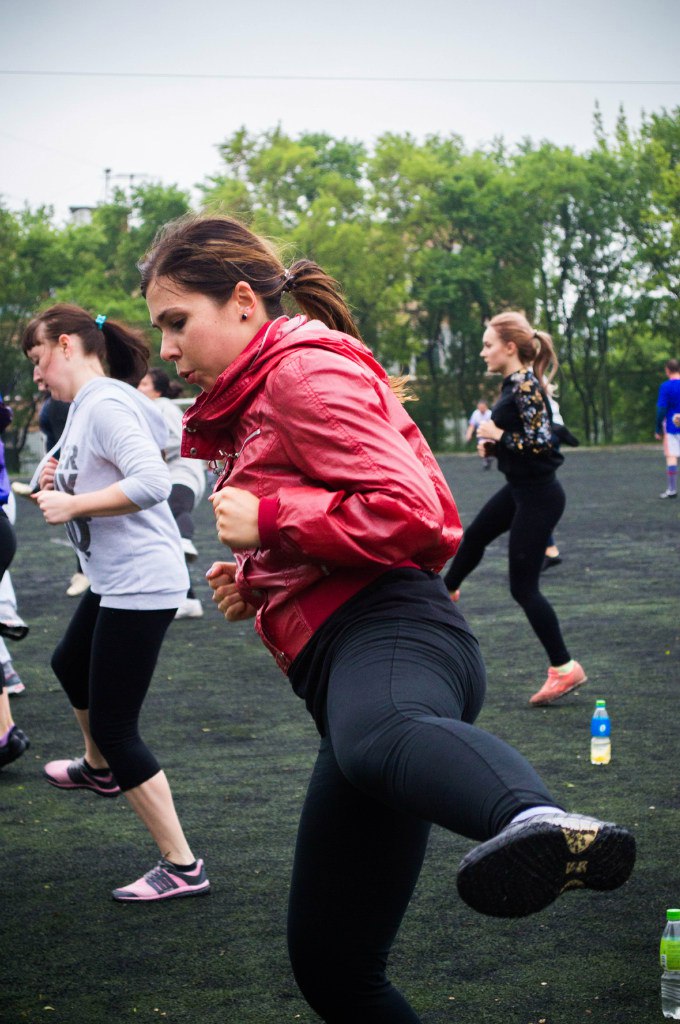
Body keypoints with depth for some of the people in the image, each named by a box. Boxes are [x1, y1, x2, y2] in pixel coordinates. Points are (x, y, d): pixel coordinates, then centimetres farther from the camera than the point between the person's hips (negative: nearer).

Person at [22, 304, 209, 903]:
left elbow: (152, 483, -33)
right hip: (115, 580, 11)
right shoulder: (86, 405, 11)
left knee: (114, 728, -7)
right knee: (70, 665, 34)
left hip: (141, 584, -11)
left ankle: (182, 867, 0)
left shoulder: (106, 405, -20)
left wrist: (71, 505, -24)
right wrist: (59, 482, 2)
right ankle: (99, 769, 61)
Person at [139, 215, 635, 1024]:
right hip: (342, 661, 10)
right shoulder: (253, 405, 33)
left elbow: (409, 514, -11)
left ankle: (545, 826, -79)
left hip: (389, 632, -10)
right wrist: (255, 583, 21)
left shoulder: (304, 368, 2)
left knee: (375, 734, -48)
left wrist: (267, 518, -7)